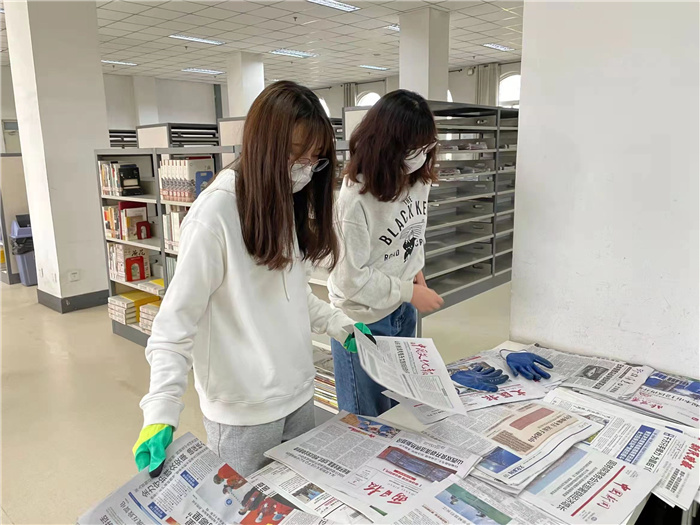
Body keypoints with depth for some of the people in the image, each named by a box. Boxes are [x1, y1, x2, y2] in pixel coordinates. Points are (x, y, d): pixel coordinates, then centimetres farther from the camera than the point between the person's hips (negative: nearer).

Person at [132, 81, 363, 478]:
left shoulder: (289, 203, 4)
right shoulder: (217, 211, -19)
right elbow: (176, 322, -18)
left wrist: (341, 325, 6)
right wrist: (161, 411, -25)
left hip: (298, 395, 7)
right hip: (244, 412, -7)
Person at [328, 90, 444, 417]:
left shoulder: (418, 178, -5)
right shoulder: (356, 199, -27)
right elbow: (353, 277, -23)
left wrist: (415, 269, -3)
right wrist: (410, 293, -16)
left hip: (402, 310, 7)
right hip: (363, 318, -6)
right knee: (369, 419, 12)